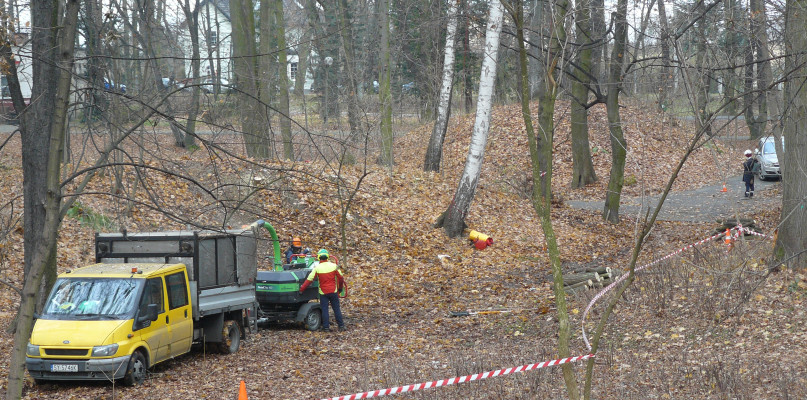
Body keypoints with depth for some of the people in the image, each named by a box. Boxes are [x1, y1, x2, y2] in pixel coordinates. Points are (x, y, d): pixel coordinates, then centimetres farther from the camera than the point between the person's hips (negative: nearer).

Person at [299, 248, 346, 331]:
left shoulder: (317, 268, -10)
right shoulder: (334, 266, -5)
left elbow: (309, 279, -8)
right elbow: (341, 278, 3)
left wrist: (301, 288, 0)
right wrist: (340, 287, 19)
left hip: (323, 292, -1)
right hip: (333, 291, 2)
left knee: (324, 309, 5)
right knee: (337, 309, 9)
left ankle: (326, 326, 3)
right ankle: (341, 325, 11)